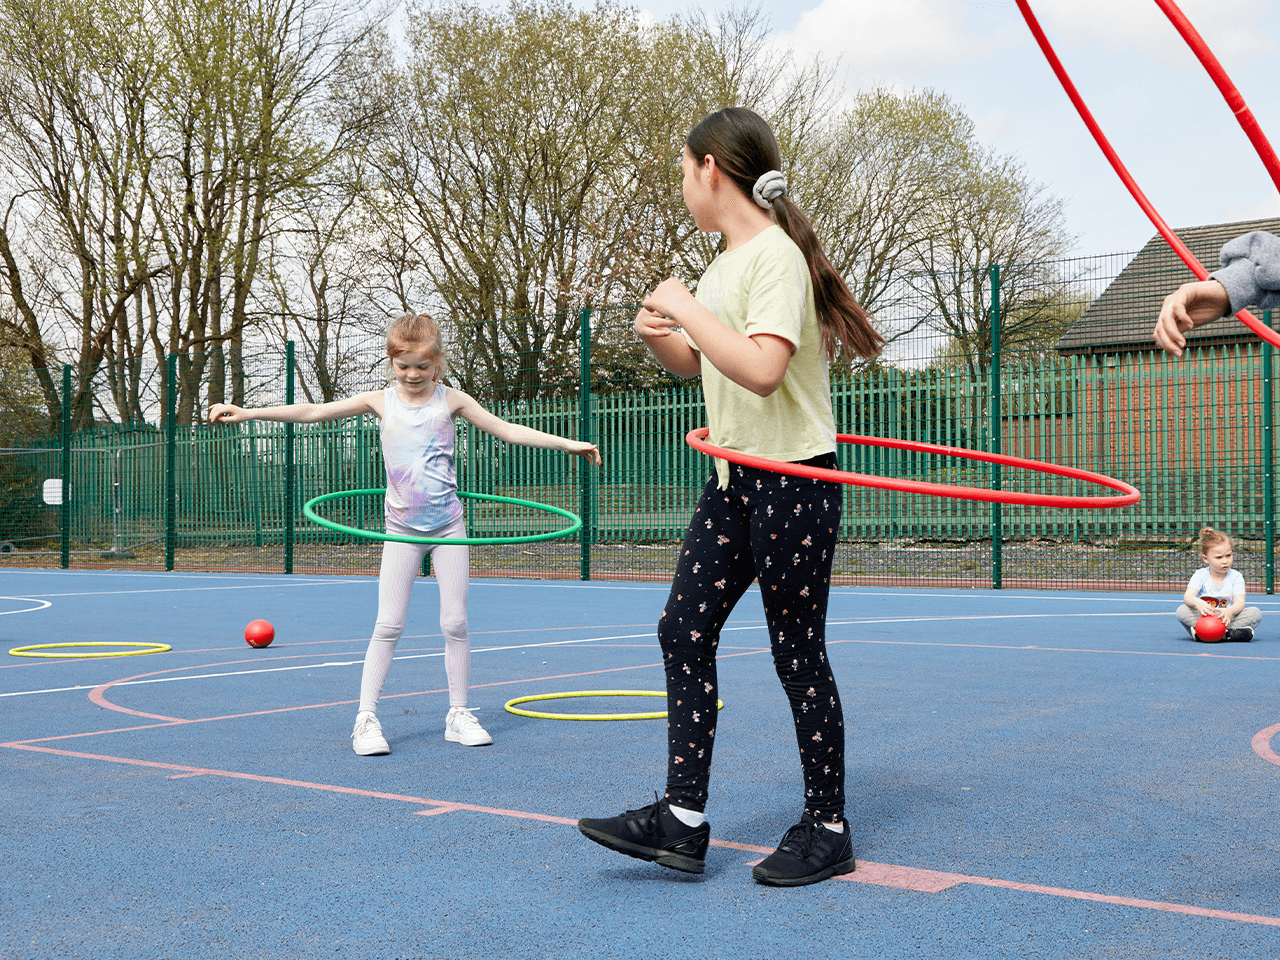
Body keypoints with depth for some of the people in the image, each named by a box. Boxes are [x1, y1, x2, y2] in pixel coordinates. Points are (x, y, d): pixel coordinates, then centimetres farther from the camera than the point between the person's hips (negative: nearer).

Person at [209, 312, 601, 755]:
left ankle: (458, 715, 14)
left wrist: (569, 443, 1)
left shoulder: (450, 400, 1)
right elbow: (313, 412, 0)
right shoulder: (380, 401, 1)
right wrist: (247, 412, -6)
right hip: (402, 528, 0)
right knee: (388, 625, -4)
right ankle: (366, 718, 3)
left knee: (455, 623, 2)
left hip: (448, 525, 1)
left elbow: (509, 431, 4)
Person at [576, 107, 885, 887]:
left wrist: (688, 307, -21)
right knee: (684, 630, 4)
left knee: (799, 655, 0)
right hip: (734, 478, 9)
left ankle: (827, 831, 15)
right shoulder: (726, 260, 12)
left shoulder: (776, 255, -16)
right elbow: (698, 362, 24)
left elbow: (762, 370, -30)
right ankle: (682, 821, 9)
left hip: (794, 481, -9)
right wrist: (659, 332, 4)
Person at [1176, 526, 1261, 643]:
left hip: (1227, 619, 1)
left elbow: (1239, 602, -11)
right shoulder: (1200, 575, 0)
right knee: (1182, 610, -27)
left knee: (1256, 613, -21)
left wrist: (1230, 611, -37)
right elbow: (1188, 596, -18)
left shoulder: (1236, 577, 2)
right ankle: (1229, 633, -38)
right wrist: (1197, 602, -44)